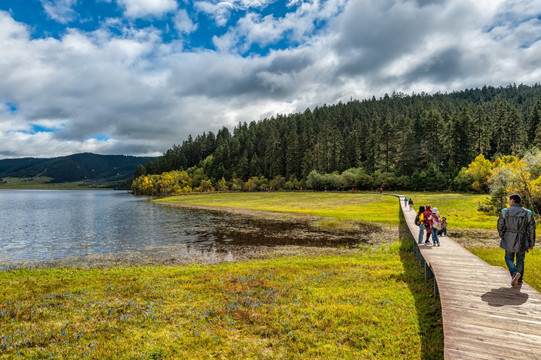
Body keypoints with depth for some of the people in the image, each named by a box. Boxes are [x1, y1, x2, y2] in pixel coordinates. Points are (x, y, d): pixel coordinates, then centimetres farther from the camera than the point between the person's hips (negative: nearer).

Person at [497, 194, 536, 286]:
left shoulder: (505, 212, -6)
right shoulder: (527, 213, -2)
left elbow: (500, 227, -4)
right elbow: (531, 229, -1)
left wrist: (502, 237, 15)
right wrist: (532, 243, 7)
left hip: (509, 240, -2)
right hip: (522, 241, 2)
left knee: (509, 258, 11)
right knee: (520, 259, 15)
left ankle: (515, 273, -13)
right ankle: (519, 280, 21)